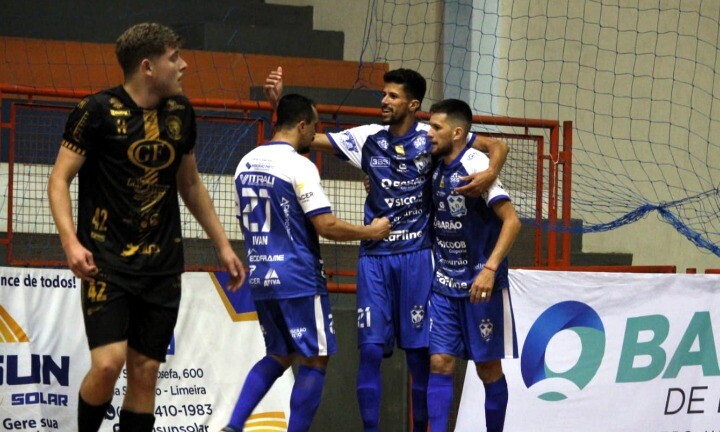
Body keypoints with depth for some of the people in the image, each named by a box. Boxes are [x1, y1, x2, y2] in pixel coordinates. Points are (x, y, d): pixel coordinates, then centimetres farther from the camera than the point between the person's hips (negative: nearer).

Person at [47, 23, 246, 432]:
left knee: (145, 372, 3)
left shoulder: (180, 112, 9)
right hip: (107, 261, -5)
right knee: (108, 363, -18)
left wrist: (223, 245, 19)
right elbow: (60, 179, -5)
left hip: (163, 267, 5)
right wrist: (71, 242, -20)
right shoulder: (99, 111, -8)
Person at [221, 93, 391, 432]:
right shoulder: (299, 165, -13)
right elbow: (327, 226, -17)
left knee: (279, 356, 20)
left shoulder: (246, 163, 10)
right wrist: (371, 232, -3)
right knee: (314, 362, 2)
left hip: (260, 278, 8)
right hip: (298, 280, -8)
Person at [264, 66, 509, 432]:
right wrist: (278, 103, -7)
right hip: (374, 256, 2)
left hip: (416, 255, -2)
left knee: (419, 353, 2)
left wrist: (490, 173, -21)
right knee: (371, 349, -3)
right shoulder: (367, 139, 5)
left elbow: (497, 146, 0)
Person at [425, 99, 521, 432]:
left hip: (480, 285, -6)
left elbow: (511, 221, -19)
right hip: (444, 283, 6)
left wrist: (490, 269, -27)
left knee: (488, 369, 4)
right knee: (439, 364, -2)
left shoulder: (476, 165, -14)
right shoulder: (437, 169, 7)